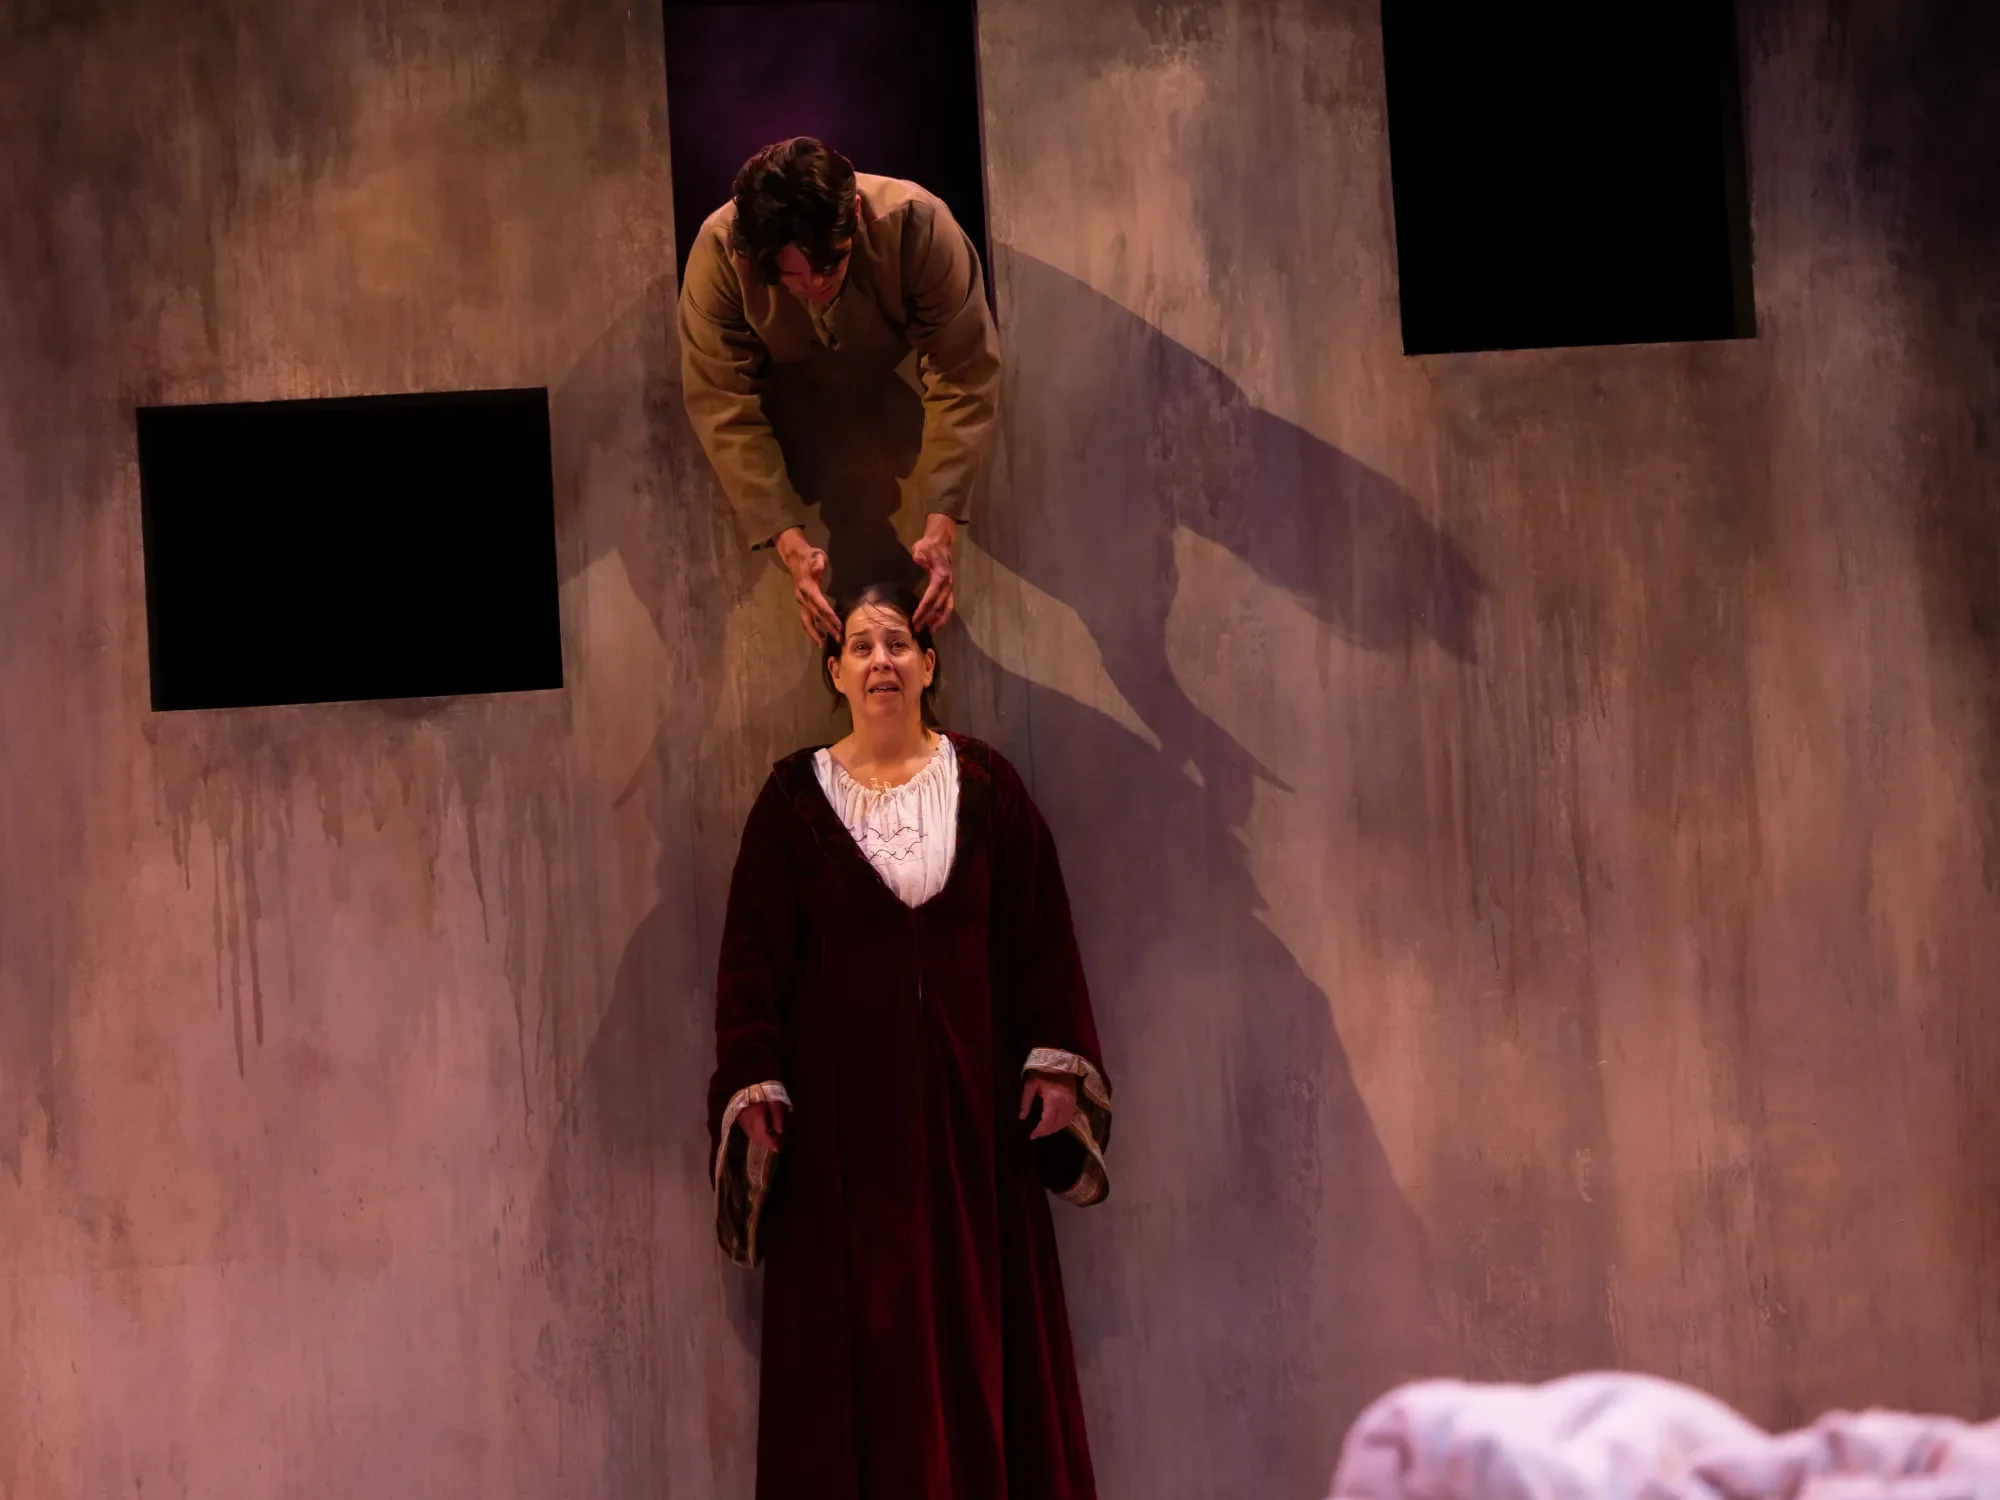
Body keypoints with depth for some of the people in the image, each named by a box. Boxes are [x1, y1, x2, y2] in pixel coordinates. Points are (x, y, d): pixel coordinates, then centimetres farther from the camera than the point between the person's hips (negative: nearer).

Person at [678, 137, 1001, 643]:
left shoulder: (919, 226, -42)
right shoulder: (719, 252, -40)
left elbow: (964, 382, -37)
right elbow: (725, 410, -35)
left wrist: (940, 529, -46)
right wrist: (790, 544, -44)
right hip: (787, 382, 0)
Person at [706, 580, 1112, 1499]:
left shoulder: (984, 784, 5)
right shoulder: (795, 796, 3)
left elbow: (1040, 935, 4)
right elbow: (753, 954, 2)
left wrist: (1055, 1061, -3)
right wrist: (755, 1088, -6)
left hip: (969, 1092, 1)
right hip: (843, 1103, -1)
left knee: (981, 1317, 3)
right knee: (855, 1330, 0)